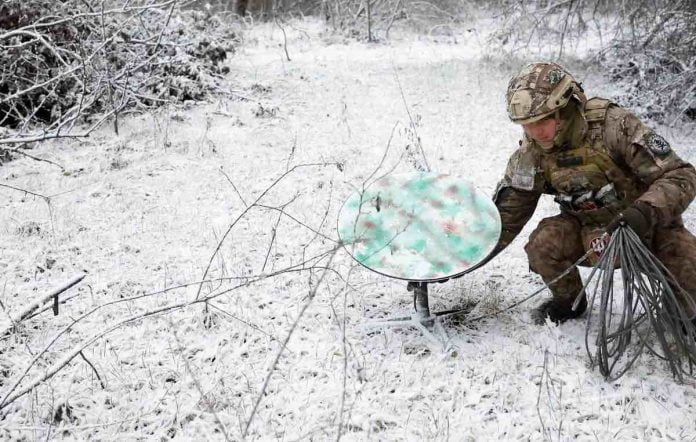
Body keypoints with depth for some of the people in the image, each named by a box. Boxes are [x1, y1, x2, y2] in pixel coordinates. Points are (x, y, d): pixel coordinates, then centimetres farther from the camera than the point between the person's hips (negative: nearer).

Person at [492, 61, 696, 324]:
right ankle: (568, 302, 5)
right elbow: (506, 218, -3)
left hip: (648, 226, -2)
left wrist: (646, 212, -46)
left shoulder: (613, 125, -27)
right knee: (543, 243, -26)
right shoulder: (529, 157, -13)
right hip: (589, 234, 3)